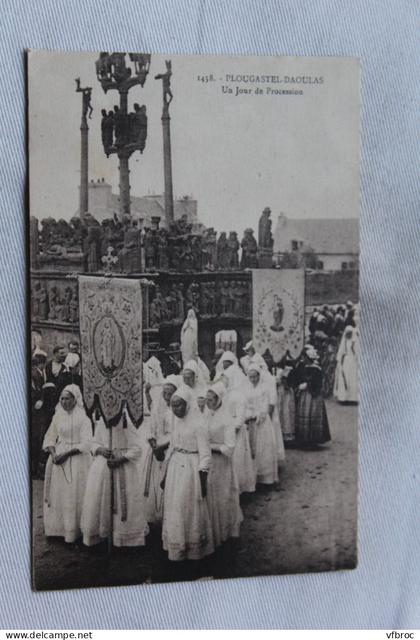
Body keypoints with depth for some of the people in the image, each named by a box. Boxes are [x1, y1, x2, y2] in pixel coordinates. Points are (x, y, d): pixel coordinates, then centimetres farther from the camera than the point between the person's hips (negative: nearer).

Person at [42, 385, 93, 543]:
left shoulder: (83, 419, -7)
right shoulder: (57, 417, 8)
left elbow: (86, 444, -12)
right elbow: (50, 438, 8)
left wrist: (66, 454, -17)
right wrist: (53, 453, -10)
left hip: (77, 460, -4)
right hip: (58, 460, 5)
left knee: (74, 496, -3)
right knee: (57, 494, 5)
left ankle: (73, 531, 5)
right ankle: (58, 528, 14)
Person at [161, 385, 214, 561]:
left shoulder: (198, 424, -15)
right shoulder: (177, 421, 6)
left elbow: (205, 455, -14)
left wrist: (203, 481, -16)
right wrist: (165, 475, 16)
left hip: (190, 470, -7)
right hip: (175, 468, 7)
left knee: (189, 510, 4)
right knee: (173, 509, 12)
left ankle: (193, 550, 21)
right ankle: (175, 548, 27)